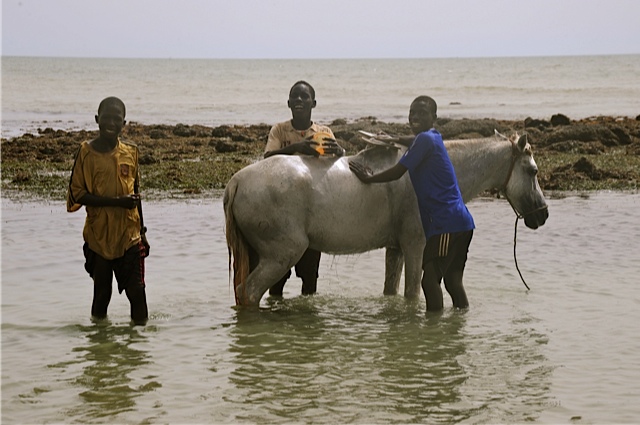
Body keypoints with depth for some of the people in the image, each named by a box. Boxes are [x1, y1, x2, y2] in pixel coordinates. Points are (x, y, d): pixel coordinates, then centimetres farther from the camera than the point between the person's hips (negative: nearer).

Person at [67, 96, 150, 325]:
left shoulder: (130, 152, 7)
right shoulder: (87, 152, -4)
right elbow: (77, 194, -9)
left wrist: (142, 231, 16)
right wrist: (116, 201, -18)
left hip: (129, 236, 2)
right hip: (99, 235, -2)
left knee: (136, 292, -1)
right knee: (101, 293, 6)